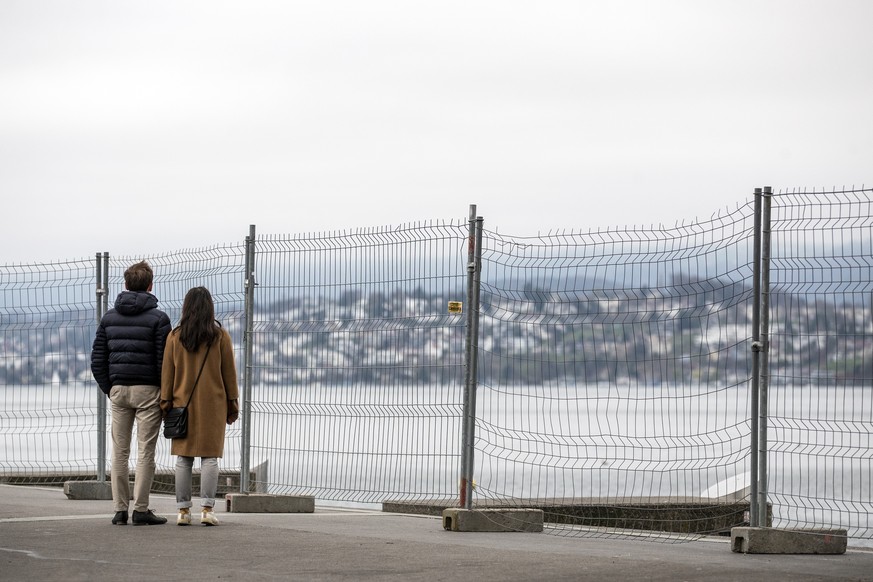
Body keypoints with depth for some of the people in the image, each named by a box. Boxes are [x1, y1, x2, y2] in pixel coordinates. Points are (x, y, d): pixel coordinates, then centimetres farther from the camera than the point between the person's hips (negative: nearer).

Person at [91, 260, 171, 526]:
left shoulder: (110, 317, 8)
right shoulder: (158, 318, -6)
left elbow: (97, 360, 7)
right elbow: (164, 359, -10)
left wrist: (109, 389, 13)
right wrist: (166, 393, 0)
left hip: (118, 390, 4)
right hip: (147, 392, -4)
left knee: (119, 452, 7)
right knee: (145, 451, -2)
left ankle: (120, 509, 5)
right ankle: (141, 509, -4)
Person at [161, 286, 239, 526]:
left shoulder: (175, 336, 2)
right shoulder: (220, 336, -1)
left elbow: (167, 371, 2)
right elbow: (229, 372, 2)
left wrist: (165, 402, 6)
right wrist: (232, 405, 8)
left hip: (183, 404, 1)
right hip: (213, 404, -1)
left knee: (183, 458, 4)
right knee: (210, 457, -1)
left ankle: (183, 511, 1)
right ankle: (207, 509, -9)